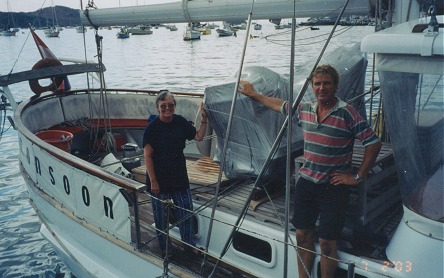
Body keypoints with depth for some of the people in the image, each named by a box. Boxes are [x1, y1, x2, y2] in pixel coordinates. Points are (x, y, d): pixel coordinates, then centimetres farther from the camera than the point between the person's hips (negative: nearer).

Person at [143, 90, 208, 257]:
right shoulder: (152, 127, -13)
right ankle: (164, 248, 31)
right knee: (161, 215, 11)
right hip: (159, 178, -4)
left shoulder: (181, 122, -1)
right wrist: (153, 181, -15)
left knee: (186, 212, 11)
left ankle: (189, 245, 30)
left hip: (179, 176, 4)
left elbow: (198, 137, 6)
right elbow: (147, 156, -13)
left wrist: (203, 119, -8)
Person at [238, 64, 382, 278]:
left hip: (334, 187, -5)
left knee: (327, 241, 3)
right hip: (306, 182, 5)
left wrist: (358, 177, -11)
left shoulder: (347, 113, -14)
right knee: (303, 236, 13)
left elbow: (373, 143, -12)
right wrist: (253, 94, 30)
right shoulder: (304, 110, 3)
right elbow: (280, 105, 22)